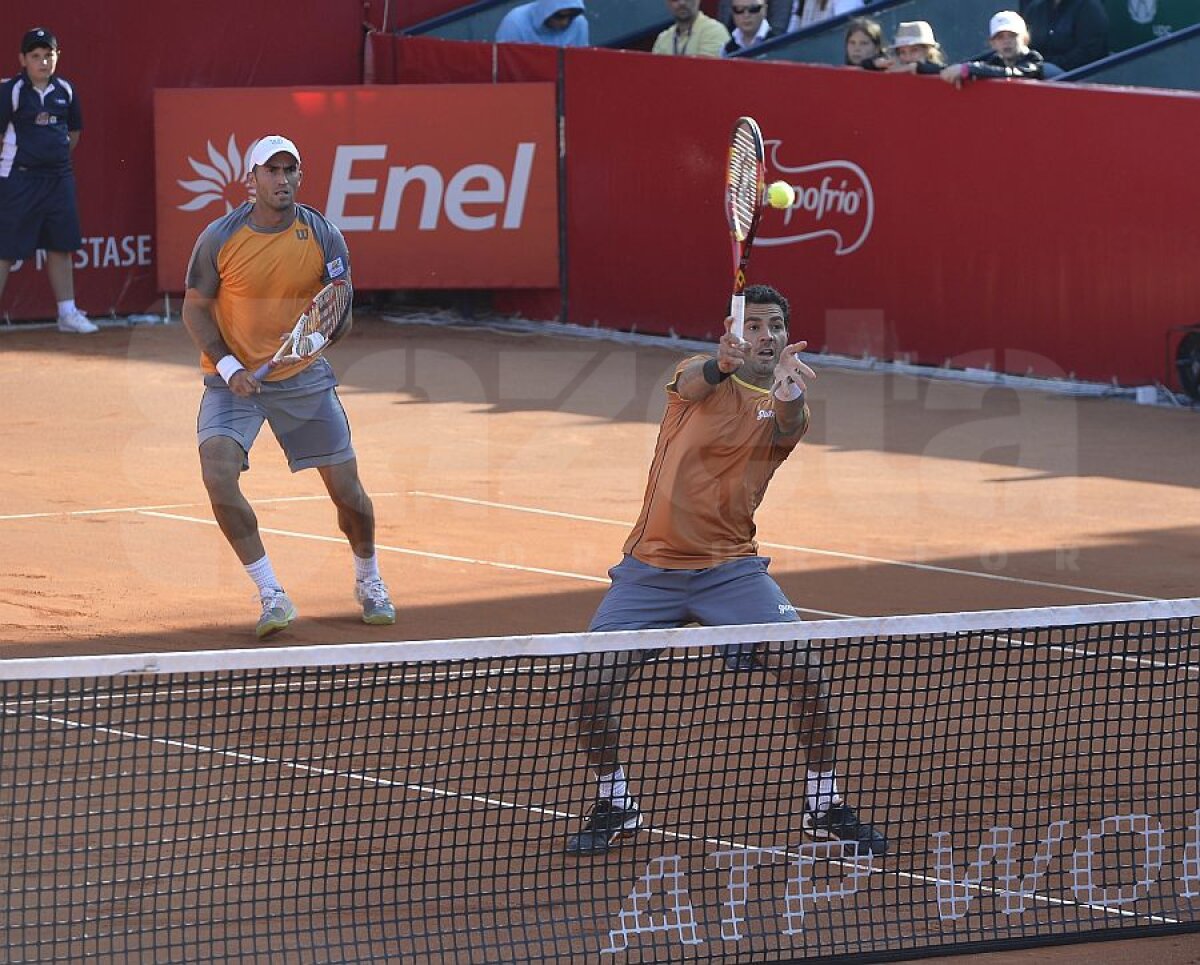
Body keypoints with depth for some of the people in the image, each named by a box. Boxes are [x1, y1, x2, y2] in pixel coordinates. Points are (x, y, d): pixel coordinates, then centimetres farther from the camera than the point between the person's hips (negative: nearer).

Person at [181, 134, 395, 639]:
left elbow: (342, 317, -1)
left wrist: (336, 322, -26)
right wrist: (228, 367, -14)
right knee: (218, 474, -23)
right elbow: (195, 308, 0)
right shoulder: (219, 238, -8)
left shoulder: (323, 236, -6)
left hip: (304, 377, 1)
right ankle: (271, 595, -13)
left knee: (346, 487, 1)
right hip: (233, 377, -1)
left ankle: (368, 580, 31)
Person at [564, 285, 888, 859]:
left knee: (804, 666, -17)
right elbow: (693, 383, -24)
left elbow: (786, 428, -22)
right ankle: (614, 806, 15)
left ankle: (824, 806, 2)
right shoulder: (700, 377, 1)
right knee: (588, 686, -11)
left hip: (730, 568, 0)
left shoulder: (783, 406, 2)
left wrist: (787, 396, -48)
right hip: (650, 568, 0)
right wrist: (722, 364, -49)